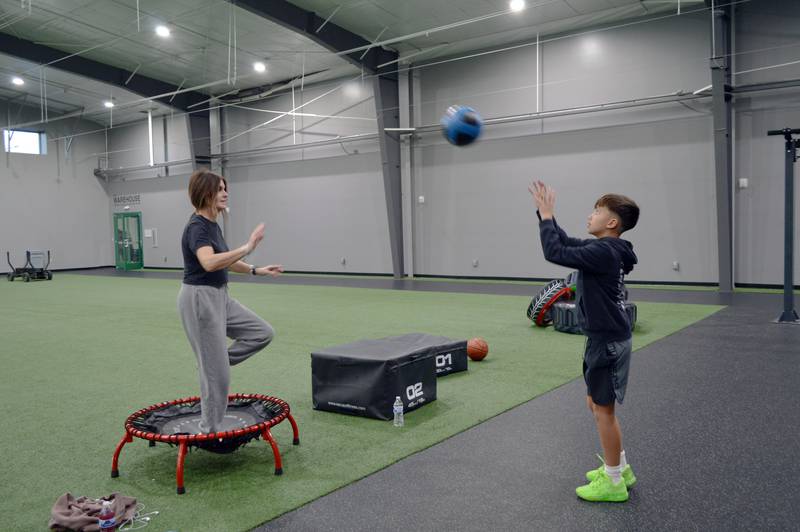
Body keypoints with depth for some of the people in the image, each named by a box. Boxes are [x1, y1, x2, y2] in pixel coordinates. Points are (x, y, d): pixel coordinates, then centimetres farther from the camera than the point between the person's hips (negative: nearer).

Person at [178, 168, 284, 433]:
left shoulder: (212, 224, 10)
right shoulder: (197, 227, -20)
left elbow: (224, 260, 24)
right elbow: (209, 263, -40)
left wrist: (256, 270, 20)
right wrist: (247, 247, -41)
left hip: (219, 297, 9)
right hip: (200, 300, -9)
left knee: (263, 332, 7)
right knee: (217, 372, -1)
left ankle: (214, 362, 16)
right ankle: (210, 432, 14)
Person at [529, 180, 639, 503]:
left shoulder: (603, 252, -21)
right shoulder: (605, 249, 9)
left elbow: (555, 252, -25)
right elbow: (565, 242, 18)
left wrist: (546, 215, -15)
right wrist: (545, 212, 11)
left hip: (607, 341, -10)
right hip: (606, 337, 10)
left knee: (603, 409, 1)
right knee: (598, 403, 19)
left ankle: (613, 482, 13)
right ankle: (619, 468, 32)